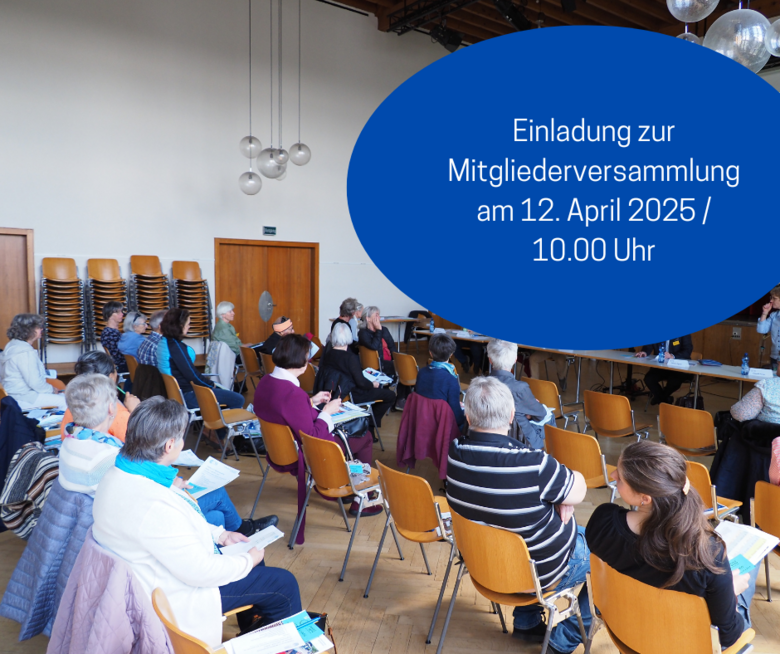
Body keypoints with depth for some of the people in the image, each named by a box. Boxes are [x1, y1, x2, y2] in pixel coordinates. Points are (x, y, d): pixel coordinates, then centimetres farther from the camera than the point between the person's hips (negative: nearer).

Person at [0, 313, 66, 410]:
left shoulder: (14, 345, 13)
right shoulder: (25, 352, -21)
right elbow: (35, 382, -24)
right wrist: (52, 389, -7)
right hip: (23, 397, -11)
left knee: (63, 395, 8)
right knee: (64, 401, -15)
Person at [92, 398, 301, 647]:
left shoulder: (121, 473, -7)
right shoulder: (153, 505, -38)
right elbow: (200, 573, -29)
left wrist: (219, 534, 8)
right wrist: (248, 560, -12)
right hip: (176, 598, -9)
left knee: (252, 554, 24)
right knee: (284, 585, 1)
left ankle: (250, 628, 42)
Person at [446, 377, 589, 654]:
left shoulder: (455, 452, -17)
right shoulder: (532, 464, -36)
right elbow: (578, 491, -17)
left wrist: (557, 496, -9)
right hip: (540, 573, -6)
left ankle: (526, 621, 36)